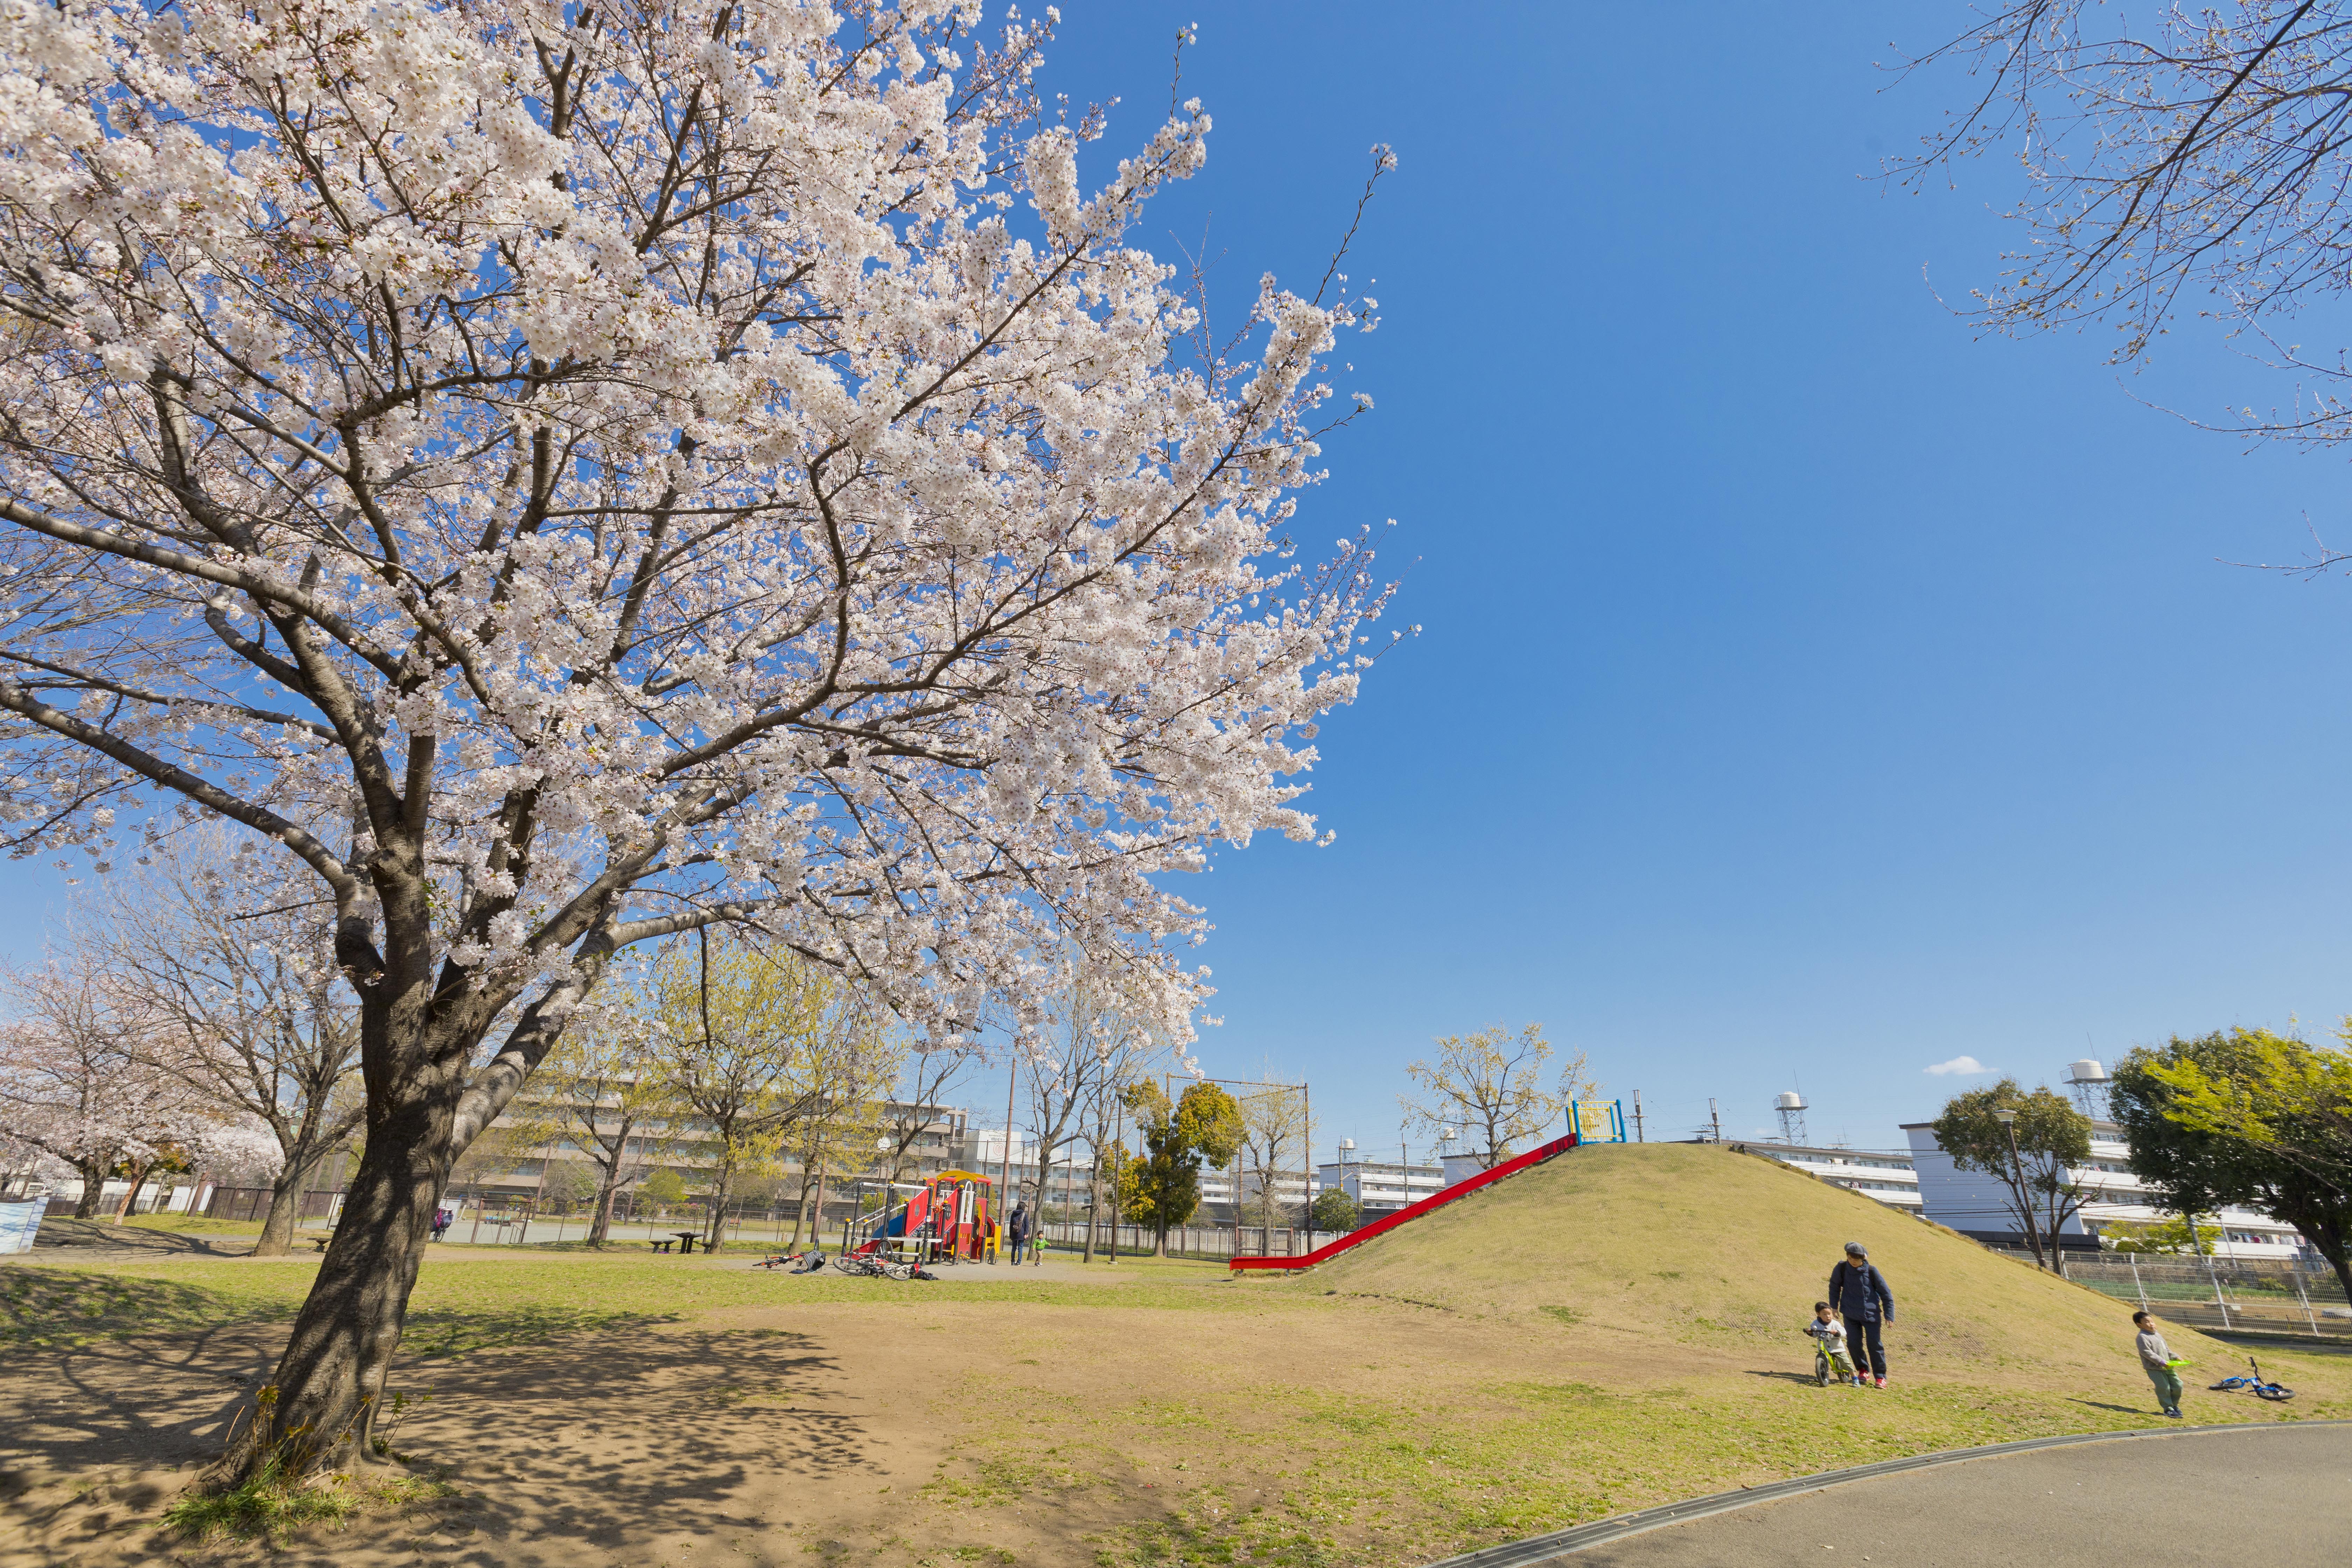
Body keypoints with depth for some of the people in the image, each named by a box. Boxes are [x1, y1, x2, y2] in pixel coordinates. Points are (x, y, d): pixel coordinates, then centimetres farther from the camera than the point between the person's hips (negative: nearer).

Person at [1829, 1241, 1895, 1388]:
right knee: (1854, 1343, 1)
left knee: (1874, 1344, -4)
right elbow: (1834, 1287, 11)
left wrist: (1889, 1315, -3)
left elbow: (1886, 1293, -1)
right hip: (1850, 1314, 2)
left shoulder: (1871, 1271, -10)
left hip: (1871, 1314, -2)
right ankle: (1863, 1370, 23)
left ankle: (1880, 1377, 10)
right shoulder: (1842, 1269, -6)